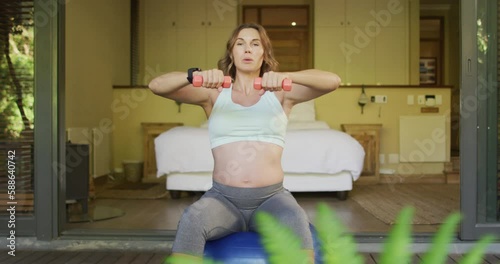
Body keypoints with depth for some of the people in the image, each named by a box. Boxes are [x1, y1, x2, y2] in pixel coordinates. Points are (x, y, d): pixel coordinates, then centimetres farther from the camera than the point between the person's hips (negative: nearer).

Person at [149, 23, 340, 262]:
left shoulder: (280, 93, 7)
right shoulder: (214, 93, 8)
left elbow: (333, 81, -8)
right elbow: (157, 85, -4)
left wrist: (287, 78, -28)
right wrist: (195, 76, -26)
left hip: (271, 198, 0)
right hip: (222, 197, 1)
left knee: (295, 221, -34)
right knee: (191, 220, -32)